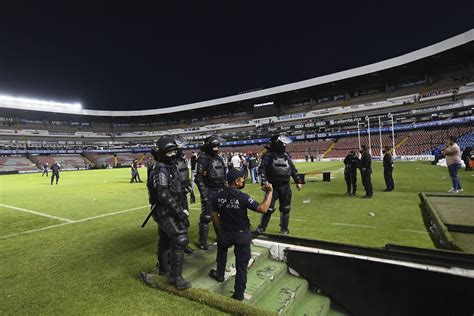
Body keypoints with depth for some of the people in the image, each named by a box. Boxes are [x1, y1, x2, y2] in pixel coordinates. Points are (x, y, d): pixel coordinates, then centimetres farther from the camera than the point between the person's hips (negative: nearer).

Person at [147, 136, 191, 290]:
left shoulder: (171, 166, 10)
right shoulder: (160, 170, -20)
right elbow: (164, 196, -27)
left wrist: (181, 209, 15)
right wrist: (180, 212, -26)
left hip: (168, 212, 10)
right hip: (165, 212, -10)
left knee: (165, 241, 23)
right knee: (180, 240, -13)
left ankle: (164, 268, 42)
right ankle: (175, 277, 1)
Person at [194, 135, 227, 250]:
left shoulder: (219, 158, 10)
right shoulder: (203, 159, -12)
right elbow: (198, 178, -16)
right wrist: (203, 194, -19)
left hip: (219, 191, 7)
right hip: (208, 192, -7)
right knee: (206, 217, -2)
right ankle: (202, 241, 10)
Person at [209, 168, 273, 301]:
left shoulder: (218, 196, -8)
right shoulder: (243, 197, -22)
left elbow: (214, 215, 0)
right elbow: (263, 209, -24)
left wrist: (220, 230, 13)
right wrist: (269, 192, -14)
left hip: (225, 233, 4)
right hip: (242, 235, -4)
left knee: (222, 249, 36)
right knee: (241, 265, 9)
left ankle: (219, 274, 47)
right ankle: (239, 294, 19)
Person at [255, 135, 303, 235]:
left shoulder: (286, 155, 8)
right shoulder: (268, 156, -7)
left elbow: (293, 169, 14)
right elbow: (261, 170, -13)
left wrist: (298, 181, 13)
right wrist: (264, 183, -23)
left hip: (285, 187, 5)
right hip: (272, 186, -4)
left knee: (285, 209, 12)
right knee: (268, 208, 0)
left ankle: (284, 229, 29)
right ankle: (261, 228, 18)